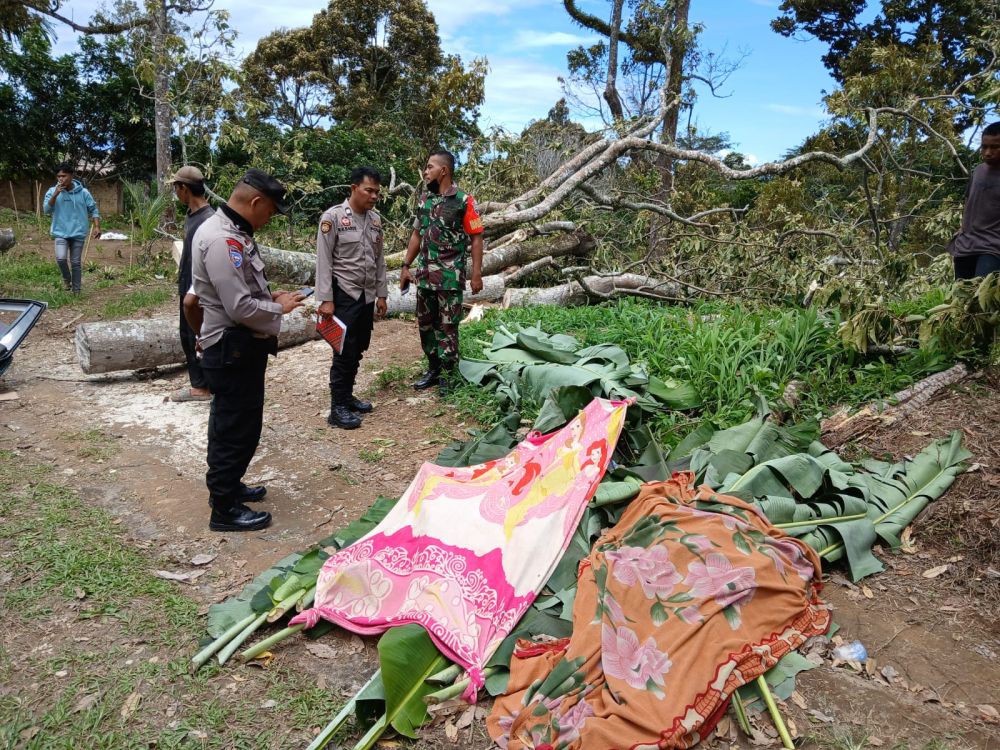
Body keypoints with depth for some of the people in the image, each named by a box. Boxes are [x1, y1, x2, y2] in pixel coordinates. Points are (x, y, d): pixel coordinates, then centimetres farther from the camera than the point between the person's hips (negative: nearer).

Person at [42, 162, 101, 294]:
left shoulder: (83, 192, -3)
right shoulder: (52, 191, -1)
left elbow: (93, 210, 4)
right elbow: (47, 210, -9)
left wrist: (97, 227, -7)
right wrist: (55, 195, -20)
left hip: (78, 233, 0)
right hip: (60, 232, 0)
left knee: (76, 263, 6)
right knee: (61, 258, -20)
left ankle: (76, 291, 18)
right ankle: (66, 278, 10)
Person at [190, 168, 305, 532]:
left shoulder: (231, 232, 10)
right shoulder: (222, 240, -23)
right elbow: (240, 307, -26)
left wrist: (270, 297, 7)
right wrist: (279, 308, -11)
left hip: (241, 346, 11)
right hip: (233, 350, -11)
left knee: (231, 423, 22)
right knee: (236, 427, 0)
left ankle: (229, 485, 39)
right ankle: (224, 508, 13)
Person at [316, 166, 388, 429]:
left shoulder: (375, 219, 8)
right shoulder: (333, 217, -11)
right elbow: (324, 261, -12)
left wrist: (381, 294, 11)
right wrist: (326, 299, -16)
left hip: (367, 296, 6)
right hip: (344, 295, -6)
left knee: (358, 350, 12)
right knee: (345, 352, -5)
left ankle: (347, 396, 26)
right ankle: (338, 408, 3)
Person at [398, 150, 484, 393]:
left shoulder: (464, 201, -8)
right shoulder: (424, 199, 10)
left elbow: (476, 238, -7)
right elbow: (417, 235, 16)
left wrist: (476, 274, -12)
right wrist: (406, 266, 12)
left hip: (451, 276, -6)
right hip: (424, 274, 6)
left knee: (447, 326, -1)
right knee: (425, 324, 12)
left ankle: (449, 377, 9)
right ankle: (433, 369, 25)